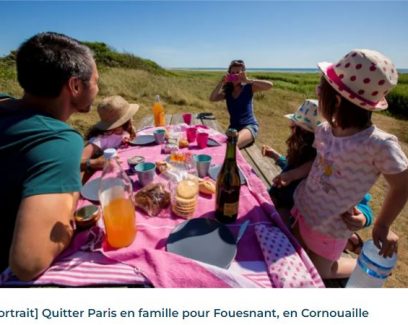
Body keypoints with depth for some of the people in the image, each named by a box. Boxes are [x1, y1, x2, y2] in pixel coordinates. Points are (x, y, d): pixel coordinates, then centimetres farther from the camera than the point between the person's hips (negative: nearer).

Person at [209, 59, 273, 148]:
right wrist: (221, 83, -10)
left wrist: (248, 80, -17)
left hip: (249, 126, -4)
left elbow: (269, 85, -15)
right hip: (233, 127, 5)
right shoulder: (227, 91, 9)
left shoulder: (248, 88, -2)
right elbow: (212, 98, -4)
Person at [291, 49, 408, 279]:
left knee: (318, 274, 19)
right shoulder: (323, 131, -12)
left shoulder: (378, 144, -29)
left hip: (329, 225, -5)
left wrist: (382, 227, -5)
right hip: (302, 208, 6)